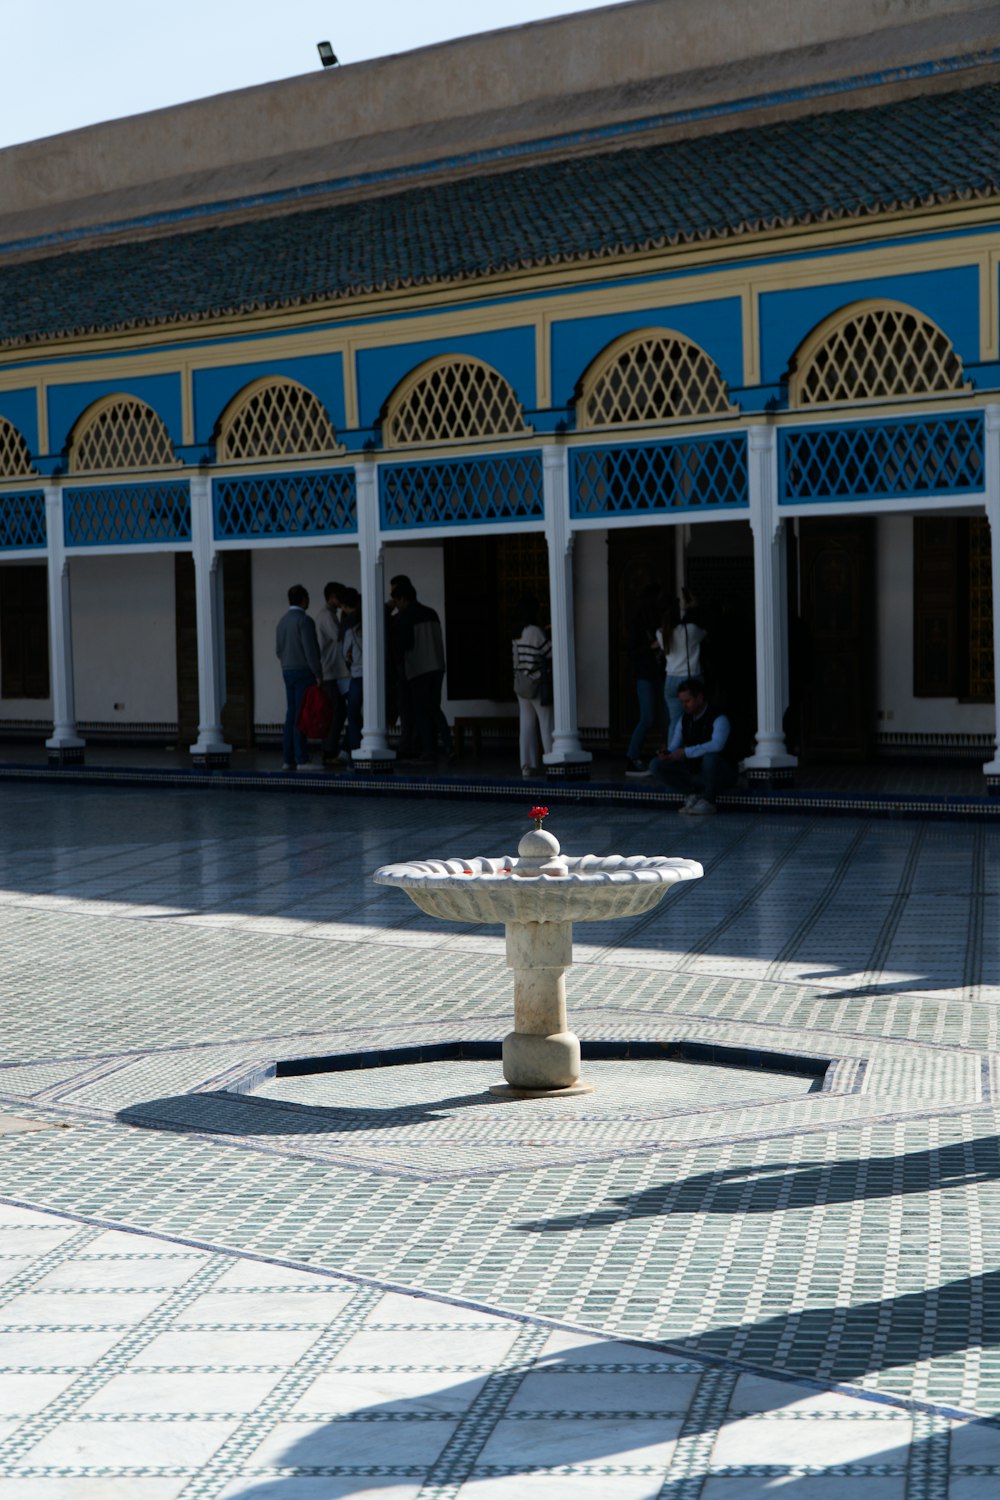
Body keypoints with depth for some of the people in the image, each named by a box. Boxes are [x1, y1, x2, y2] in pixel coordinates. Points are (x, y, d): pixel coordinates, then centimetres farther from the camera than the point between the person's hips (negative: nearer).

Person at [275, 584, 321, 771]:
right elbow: (310, 649, -16)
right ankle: (301, 759, -9)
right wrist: (318, 674, -13)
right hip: (303, 671, -8)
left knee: (291, 714, 8)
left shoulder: (282, 620, 12)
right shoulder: (304, 620, -12)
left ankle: (289, 759, 8)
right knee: (301, 715, -8)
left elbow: (278, 649, 15)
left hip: (287, 671, 8)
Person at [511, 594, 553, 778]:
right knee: (547, 723, -2)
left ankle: (527, 765, 5)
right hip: (537, 685, -7)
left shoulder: (518, 634, 10)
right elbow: (551, 654, -9)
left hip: (521, 685, 7)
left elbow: (518, 660, 12)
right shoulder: (535, 632, -14)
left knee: (527, 724, 6)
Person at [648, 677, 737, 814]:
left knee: (710, 757, -40)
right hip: (694, 773, 6)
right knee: (656, 765, -10)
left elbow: (716, 745, -36)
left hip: (721, 773, -6)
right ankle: (693, 793, -9)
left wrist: (686, 752, -37)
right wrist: (667, 754, -21)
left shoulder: (719, 719, -18)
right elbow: (674, 747, 4)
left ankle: (708, 801, -20)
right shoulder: (684, 719, 4)